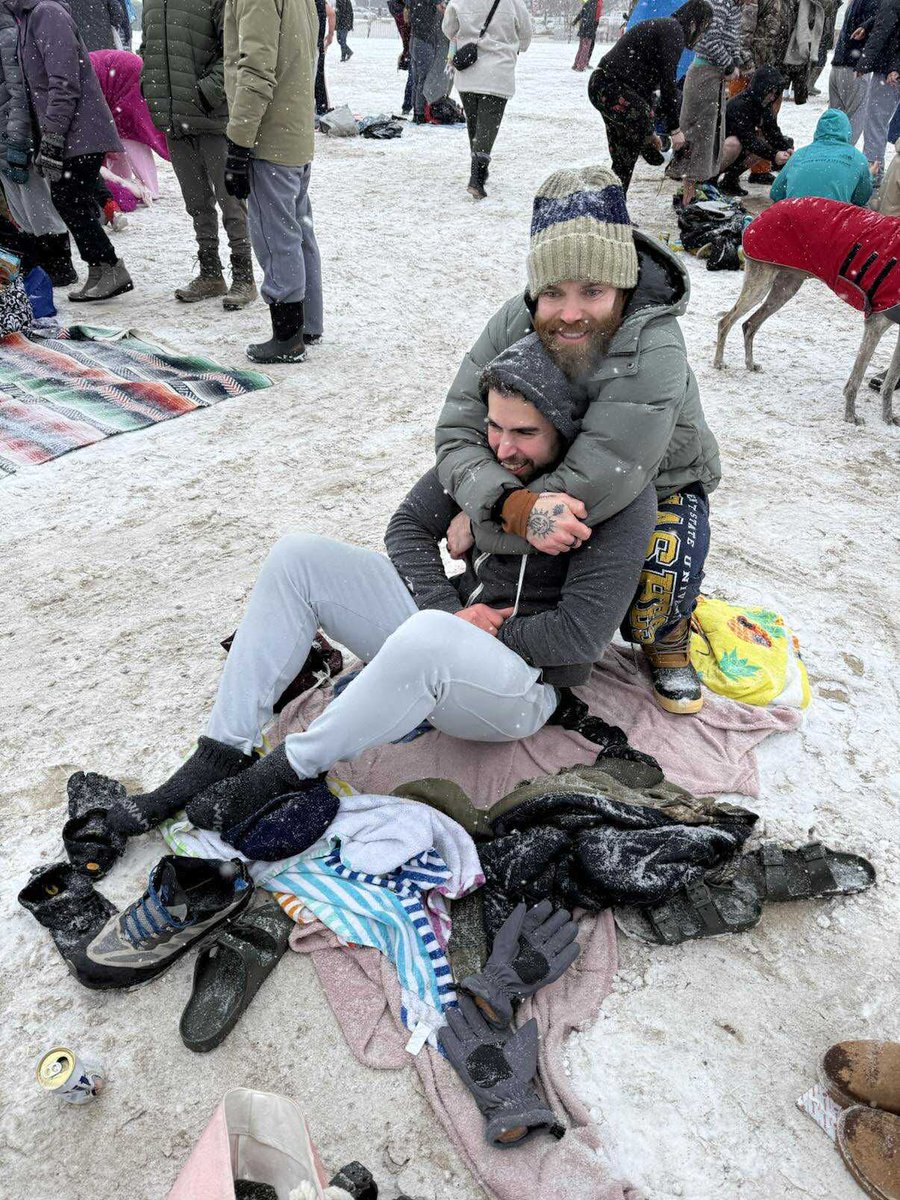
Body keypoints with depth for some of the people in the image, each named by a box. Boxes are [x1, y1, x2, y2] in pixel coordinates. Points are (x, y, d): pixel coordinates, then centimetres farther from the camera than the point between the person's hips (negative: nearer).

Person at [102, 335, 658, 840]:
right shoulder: (483, 448, 1)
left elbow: (582, 632, -22)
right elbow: (409, 526, 4)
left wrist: (485, 638, -15)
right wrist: (449, 611, -12)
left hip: (524, 681, -6)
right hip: (446, 618, 7)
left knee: (428, 638, -42)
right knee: (296, 557, -8)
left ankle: (293, 768, -17)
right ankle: (221, 756, -8)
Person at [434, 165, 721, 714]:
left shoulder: (653, 351, -37)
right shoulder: (515, 323, -22)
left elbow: (602, 480, -42)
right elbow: (459, 432, -26)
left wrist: (480, 523, -38)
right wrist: (517, 507, -47)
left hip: (661, 483, -5)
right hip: (550, 478, 5)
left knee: (661, 584, -31)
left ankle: (667, 640, 7)